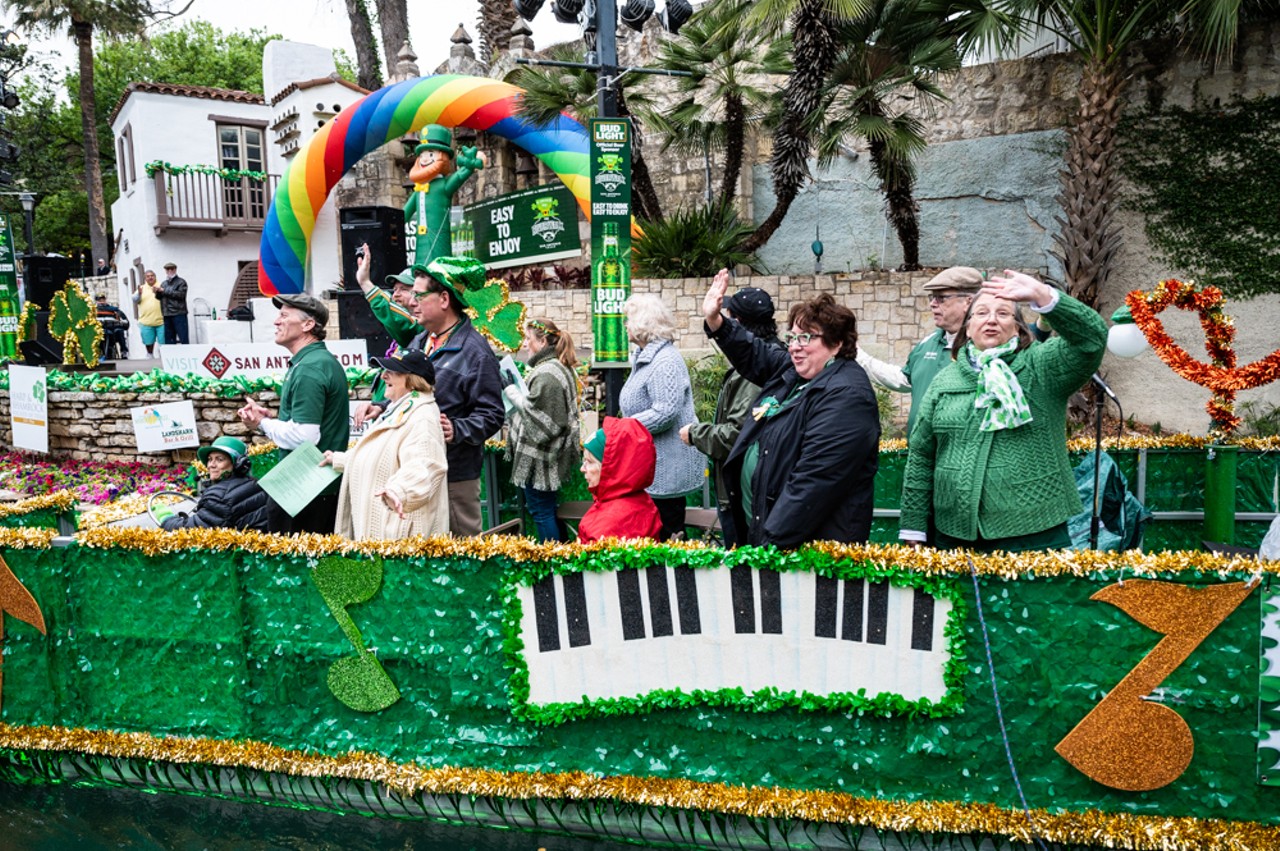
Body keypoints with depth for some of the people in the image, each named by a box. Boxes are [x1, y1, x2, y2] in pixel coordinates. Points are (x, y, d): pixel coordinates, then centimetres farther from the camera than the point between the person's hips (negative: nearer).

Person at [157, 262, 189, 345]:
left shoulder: (181, 282, 3)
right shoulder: (164, 283, 20)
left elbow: (181, 294, -13)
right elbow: (160, 297, 18)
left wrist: (164, 291, -13)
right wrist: (157, 292, -4)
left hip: (179, 314, -6)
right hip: (167, 315, 6)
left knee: (183, 338, -9)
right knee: (169, 338, 8)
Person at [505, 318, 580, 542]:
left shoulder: (546, 374, -22)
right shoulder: (560, 368, 13)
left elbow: (536, 414, -25)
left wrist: (513, 394, -12)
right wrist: (517, 394, 9)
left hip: (539, 456, -10)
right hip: (552, 454, 11)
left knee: (541, 511, -1)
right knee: (548, 509, 18)